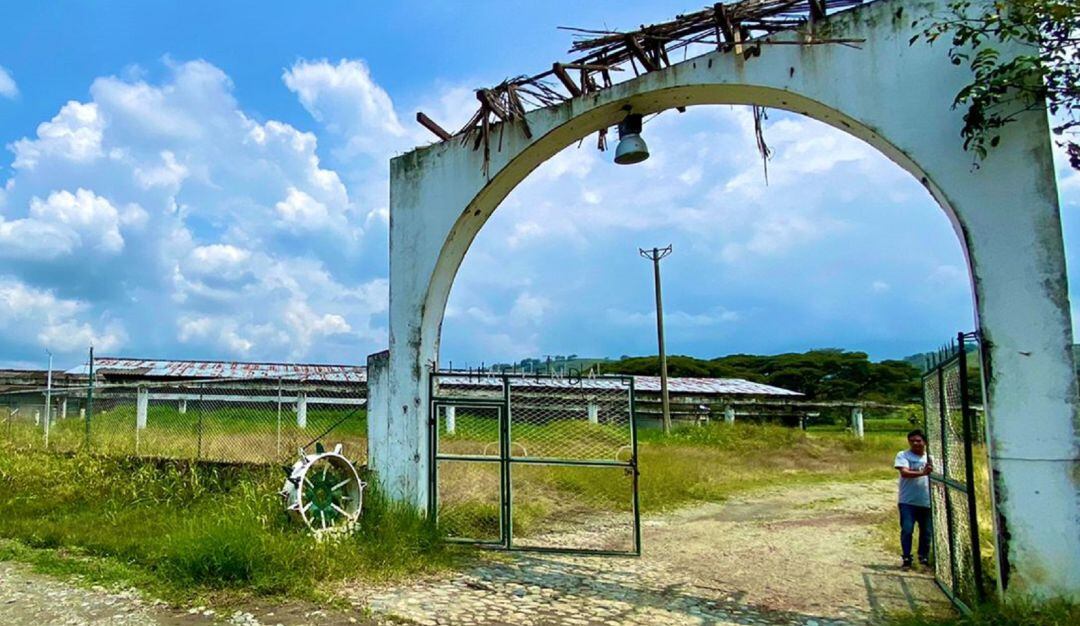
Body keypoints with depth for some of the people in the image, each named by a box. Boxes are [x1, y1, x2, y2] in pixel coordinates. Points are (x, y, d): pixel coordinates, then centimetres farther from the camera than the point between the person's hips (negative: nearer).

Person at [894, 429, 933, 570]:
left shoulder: (930, 458, 11)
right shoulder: (902, 455, -3)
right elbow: (904, 472, -18)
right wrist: (922, 473, -34)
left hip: (926, 502, 4)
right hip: (907, 501, -4)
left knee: (926, 531, 10)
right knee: (907, 530, -6)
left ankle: (924, 557, 26)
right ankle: (906, 559, 5)